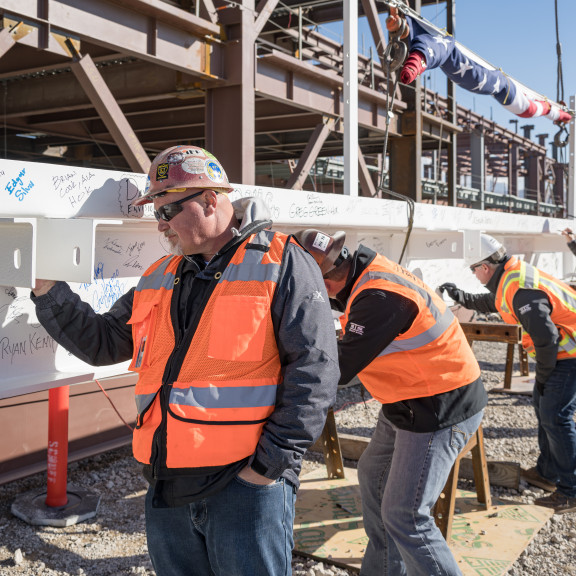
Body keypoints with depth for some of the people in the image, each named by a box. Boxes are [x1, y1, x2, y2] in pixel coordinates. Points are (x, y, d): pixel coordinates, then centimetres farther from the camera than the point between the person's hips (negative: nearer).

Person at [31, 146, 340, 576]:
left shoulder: (280, 264, -6)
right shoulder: (159, 278, 14)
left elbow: (313, 370, -12)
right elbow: (102, 342, 18)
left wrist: (273, 462, -14)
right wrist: (49, 294, 5)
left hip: (247, 482, -6)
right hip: (167, 487, 6)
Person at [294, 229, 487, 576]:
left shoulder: (380, 298, -29)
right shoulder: (366, 271, 0)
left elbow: (339, 370, -26)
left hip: (441, 409, -10)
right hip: (410, 402, 10)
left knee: (404, 516, -8)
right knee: (374, 476, 22)